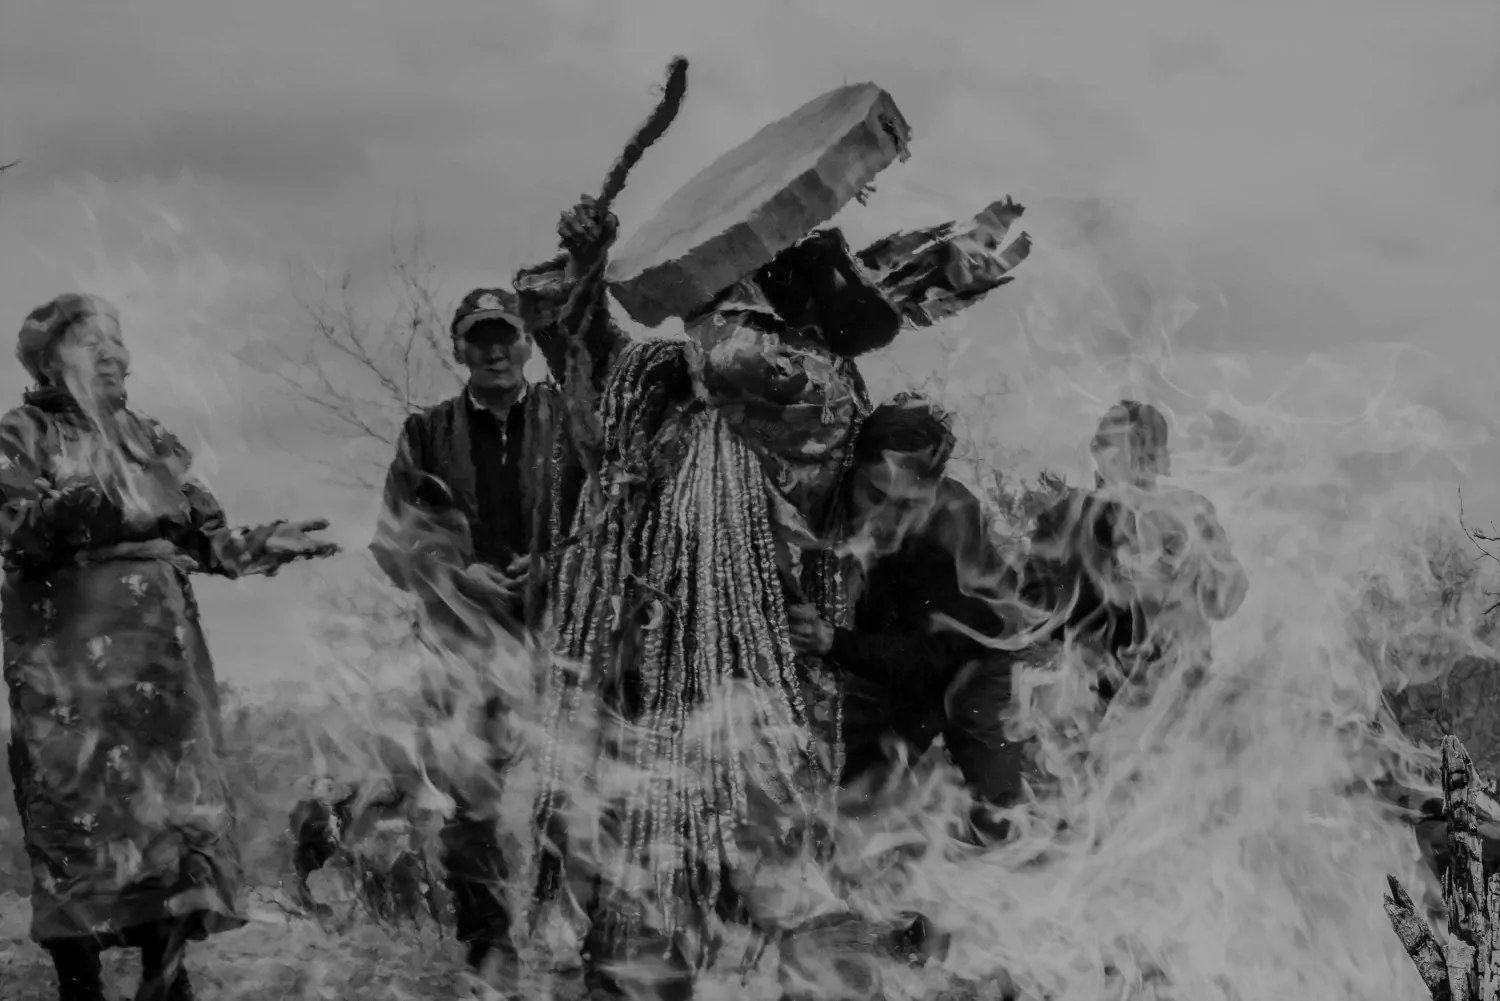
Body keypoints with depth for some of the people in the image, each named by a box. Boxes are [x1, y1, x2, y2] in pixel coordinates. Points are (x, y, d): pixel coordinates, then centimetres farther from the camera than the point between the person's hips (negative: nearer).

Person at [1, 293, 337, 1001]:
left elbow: (203, 536, 15)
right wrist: (83, 506, -28)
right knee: (78, 813, -7)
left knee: (178, 804, 3)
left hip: (163, 652, 5)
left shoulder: (151, 440, 18)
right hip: (69, 658, -5)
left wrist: (262, 546, -2)